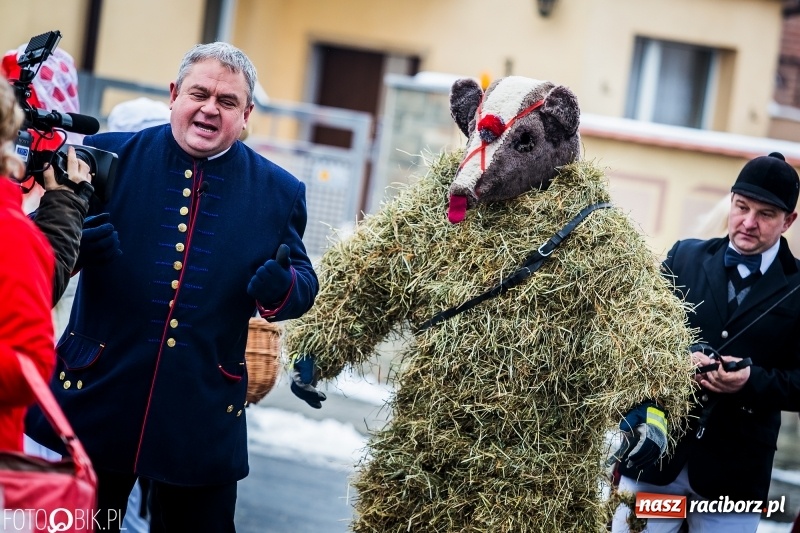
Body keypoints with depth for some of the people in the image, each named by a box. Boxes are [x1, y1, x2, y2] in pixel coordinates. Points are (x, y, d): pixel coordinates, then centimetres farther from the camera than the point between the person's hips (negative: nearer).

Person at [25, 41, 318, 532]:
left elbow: (305, 286, 7)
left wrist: (280, 287, -17)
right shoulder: (109, 156, 0)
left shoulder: (279, 192, 3)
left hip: (203, 415, 0)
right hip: (95, 395, 0)